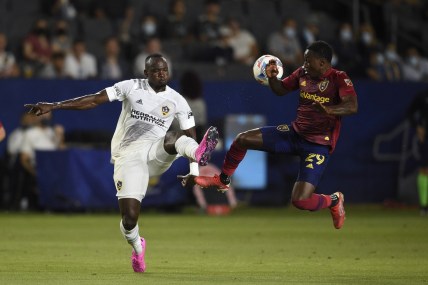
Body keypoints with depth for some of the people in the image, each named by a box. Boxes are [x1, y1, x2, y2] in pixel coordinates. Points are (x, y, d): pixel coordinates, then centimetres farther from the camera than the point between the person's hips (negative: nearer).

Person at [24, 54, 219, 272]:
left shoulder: (176, 101, 6)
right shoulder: (131, 87, 2)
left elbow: (190, 134, 10)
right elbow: (94, 100, -2)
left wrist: (194, 170, 0)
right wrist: (53, 106, -9)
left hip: (156, 154, 1)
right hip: (129, 156, -1)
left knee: (176, 138, -34)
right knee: (129, 218, -11)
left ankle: (198, 154, -69)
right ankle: (137, 248, 22)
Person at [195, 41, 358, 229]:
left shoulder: (339, 79, -17)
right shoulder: (303, 74, 2)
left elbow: (352, 106, -32)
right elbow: (281, 89, 17)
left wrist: (329, 110, -52)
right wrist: (272, 77, -6)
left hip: (318, 145, -7)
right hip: (295, 133, 7)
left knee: (300, 200, -19)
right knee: (242, 140, -1)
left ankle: (334, 201, 15)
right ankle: (222, 181, 25)